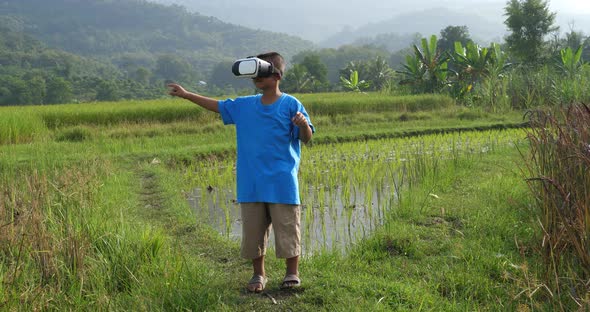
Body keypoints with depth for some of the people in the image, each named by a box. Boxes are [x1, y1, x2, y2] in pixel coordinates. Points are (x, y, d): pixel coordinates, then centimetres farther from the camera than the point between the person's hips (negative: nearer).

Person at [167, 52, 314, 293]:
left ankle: (292, 273, 19)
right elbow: (217, 106, 19)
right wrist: (187, 95, 17)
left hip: (282, 184, -4)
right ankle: (258, 275, 25)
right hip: (251, 184, 5)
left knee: (287, 229, 3)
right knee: (253, 231, 10)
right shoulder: (244, 105, 10)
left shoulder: (291, 105, -4)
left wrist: (303, 124, -29)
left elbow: (306, 138, -7)